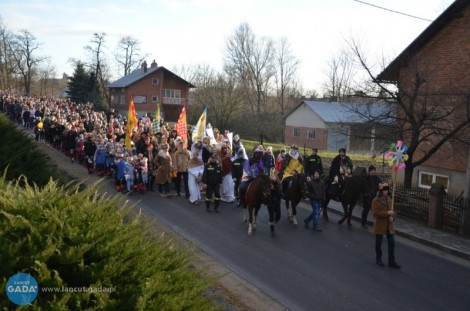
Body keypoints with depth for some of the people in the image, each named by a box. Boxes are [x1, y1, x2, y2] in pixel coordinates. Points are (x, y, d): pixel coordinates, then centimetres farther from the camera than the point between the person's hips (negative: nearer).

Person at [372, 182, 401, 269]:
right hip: (380, 225, -5)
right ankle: (378, 259, 26)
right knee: (379, 242, 8)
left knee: (392, 242, 4)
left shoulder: (389, 199, 6)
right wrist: (387, 213, -24)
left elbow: (392, 210, 14)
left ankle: (392, 261, 12)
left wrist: (392, 217, -7)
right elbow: (375, 213, -19)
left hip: (389, 225, 5)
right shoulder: (376, 200, -13)